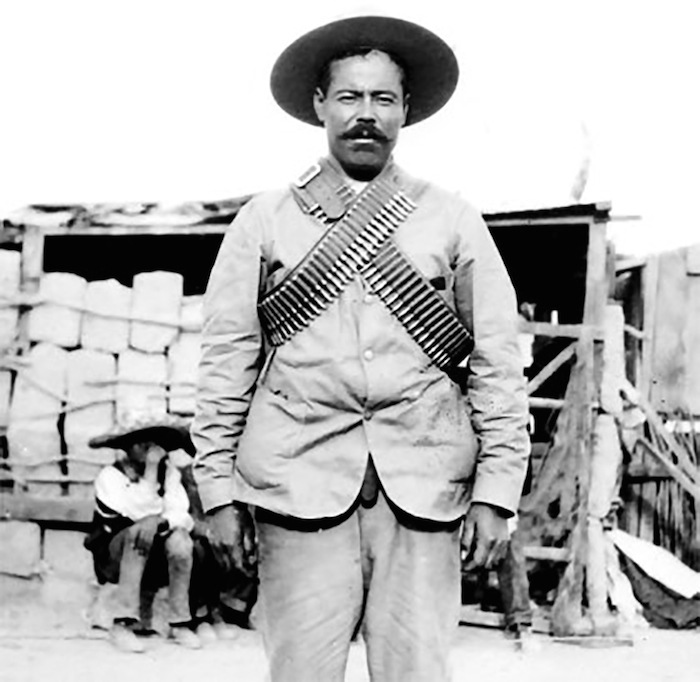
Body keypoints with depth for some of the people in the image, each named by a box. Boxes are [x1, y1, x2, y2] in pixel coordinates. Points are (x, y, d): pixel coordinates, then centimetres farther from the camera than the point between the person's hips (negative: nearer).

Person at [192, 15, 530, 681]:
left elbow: (497, 362, 8)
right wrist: (219, 487, 1)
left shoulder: (452, 220, 11)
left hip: (423, 491, 1)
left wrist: (496, 490, 0)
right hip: (301, 484, 0)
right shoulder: (265, 220, 10)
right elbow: (226, 359, 8)